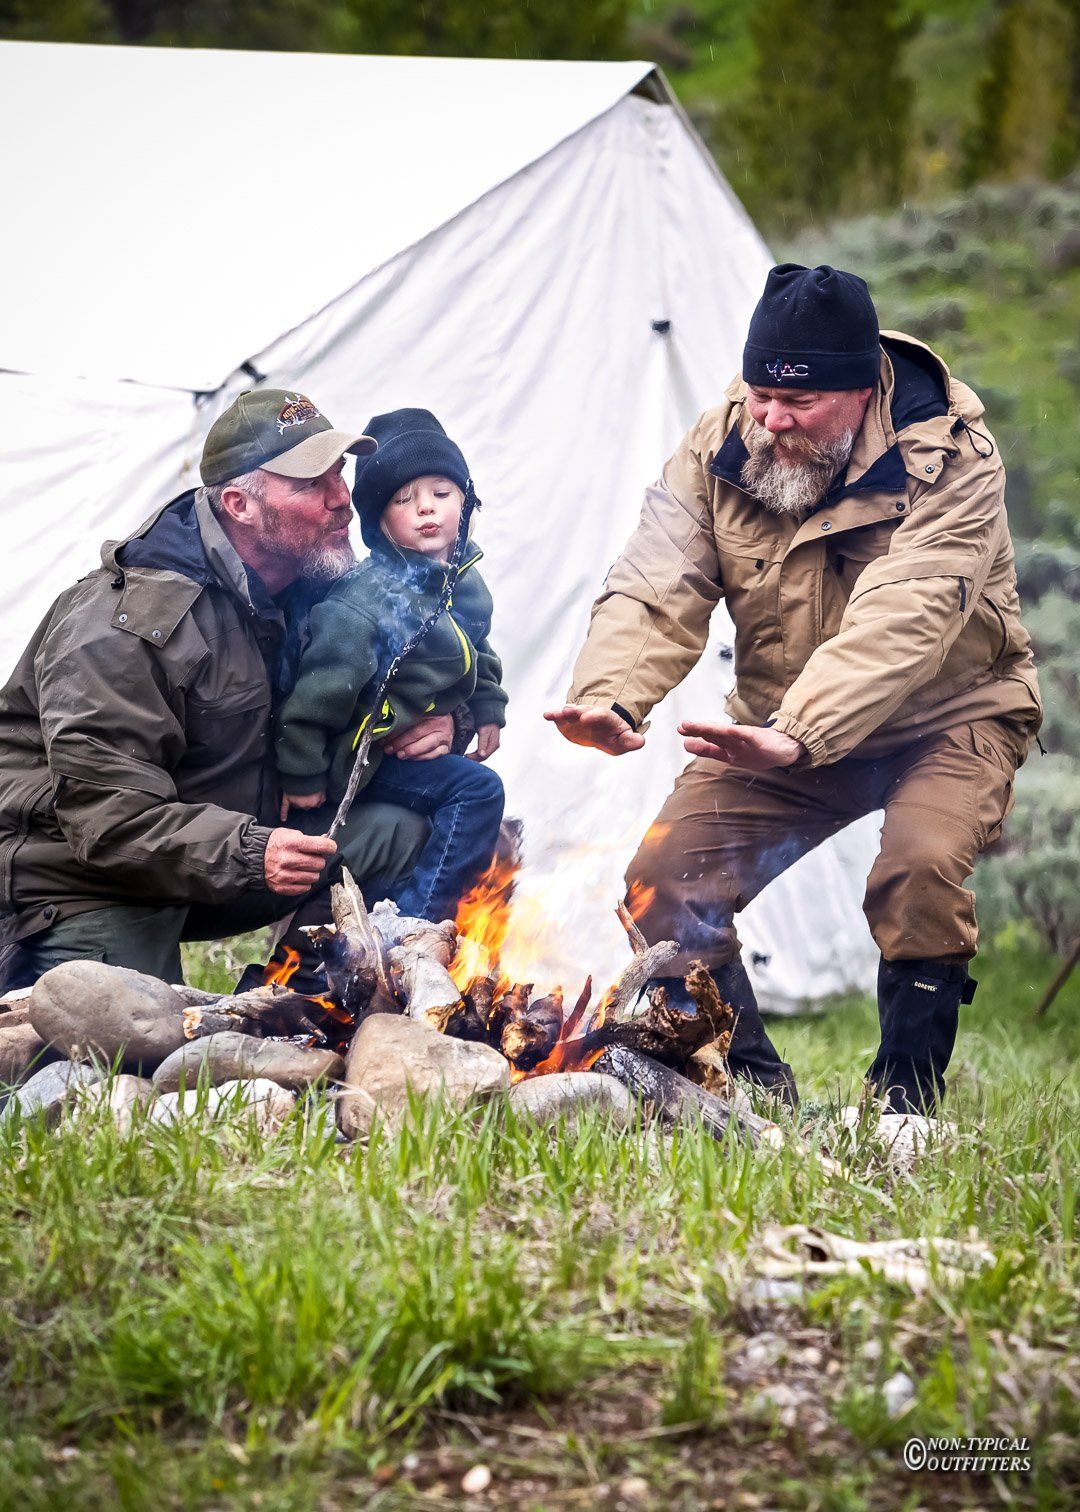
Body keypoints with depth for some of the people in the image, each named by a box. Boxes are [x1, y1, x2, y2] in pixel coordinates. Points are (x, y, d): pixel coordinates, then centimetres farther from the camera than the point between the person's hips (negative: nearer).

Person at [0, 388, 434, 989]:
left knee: (401, 834, -8)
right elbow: (107, 814, -29)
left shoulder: (310, 591, 1)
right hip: (89, 888, -7)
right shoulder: (125, 624, -25)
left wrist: (427, 721, -8)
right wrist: (248, 854, -41)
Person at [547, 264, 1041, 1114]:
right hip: (779, 729, 5)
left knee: (923, 864, -33)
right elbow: (656, 594, -18)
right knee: (665, 882, -10)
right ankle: (751, 1081, 12)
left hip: (947, 717, -4)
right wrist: (609, 699, -39)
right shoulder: (719, 447, -10)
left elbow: (897, 626, -38)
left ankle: (907, 1095, -14)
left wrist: (798, 735, -54)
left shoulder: (951, 460, -25)